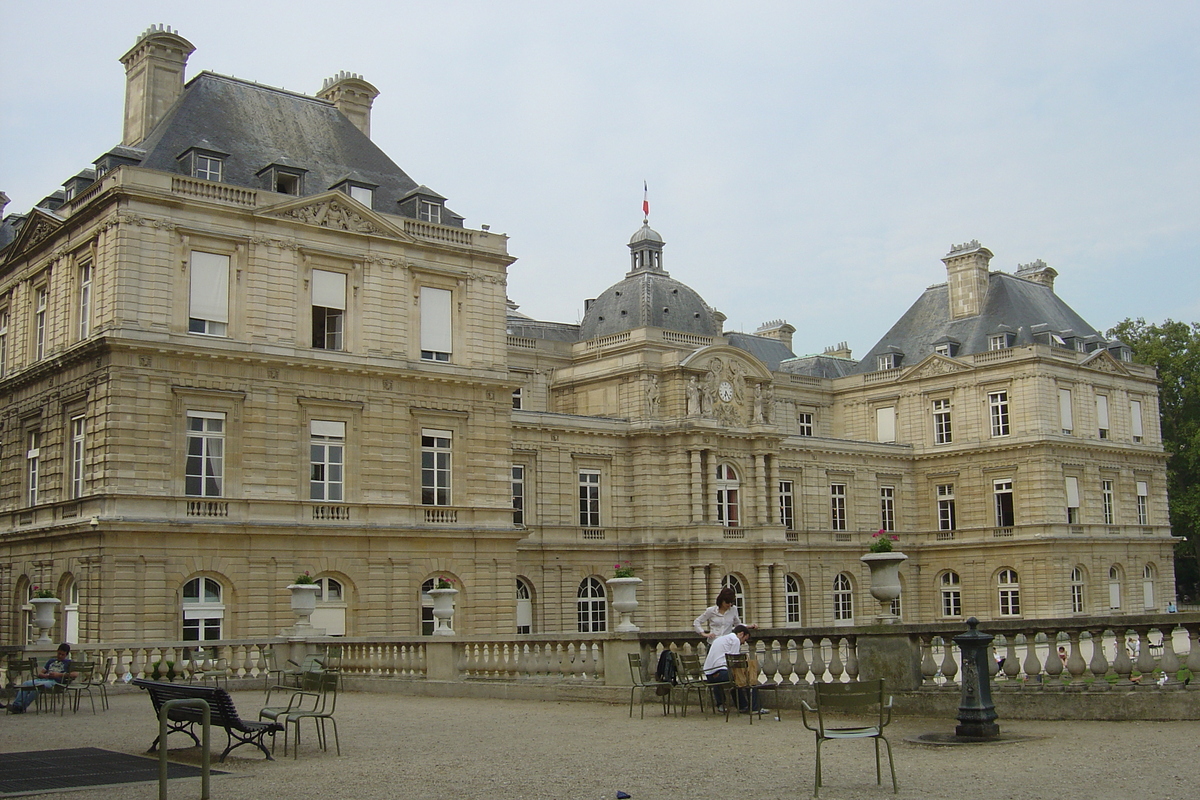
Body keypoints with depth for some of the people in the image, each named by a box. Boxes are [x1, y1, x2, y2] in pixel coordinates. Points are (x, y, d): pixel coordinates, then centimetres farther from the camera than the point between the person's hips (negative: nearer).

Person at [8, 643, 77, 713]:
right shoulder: (51, 661, 32)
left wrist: (59, 674, -10)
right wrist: (45, 675, 0)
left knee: (35, 685, -33)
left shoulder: (68, 663, 14)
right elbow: (40, 674, 25)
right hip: (44, 679, 6)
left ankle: (22, 707, -29)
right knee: (26, 683, -22)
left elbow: (76, 673, -4)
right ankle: (16, 705, -31)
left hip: (55, 681, -6)